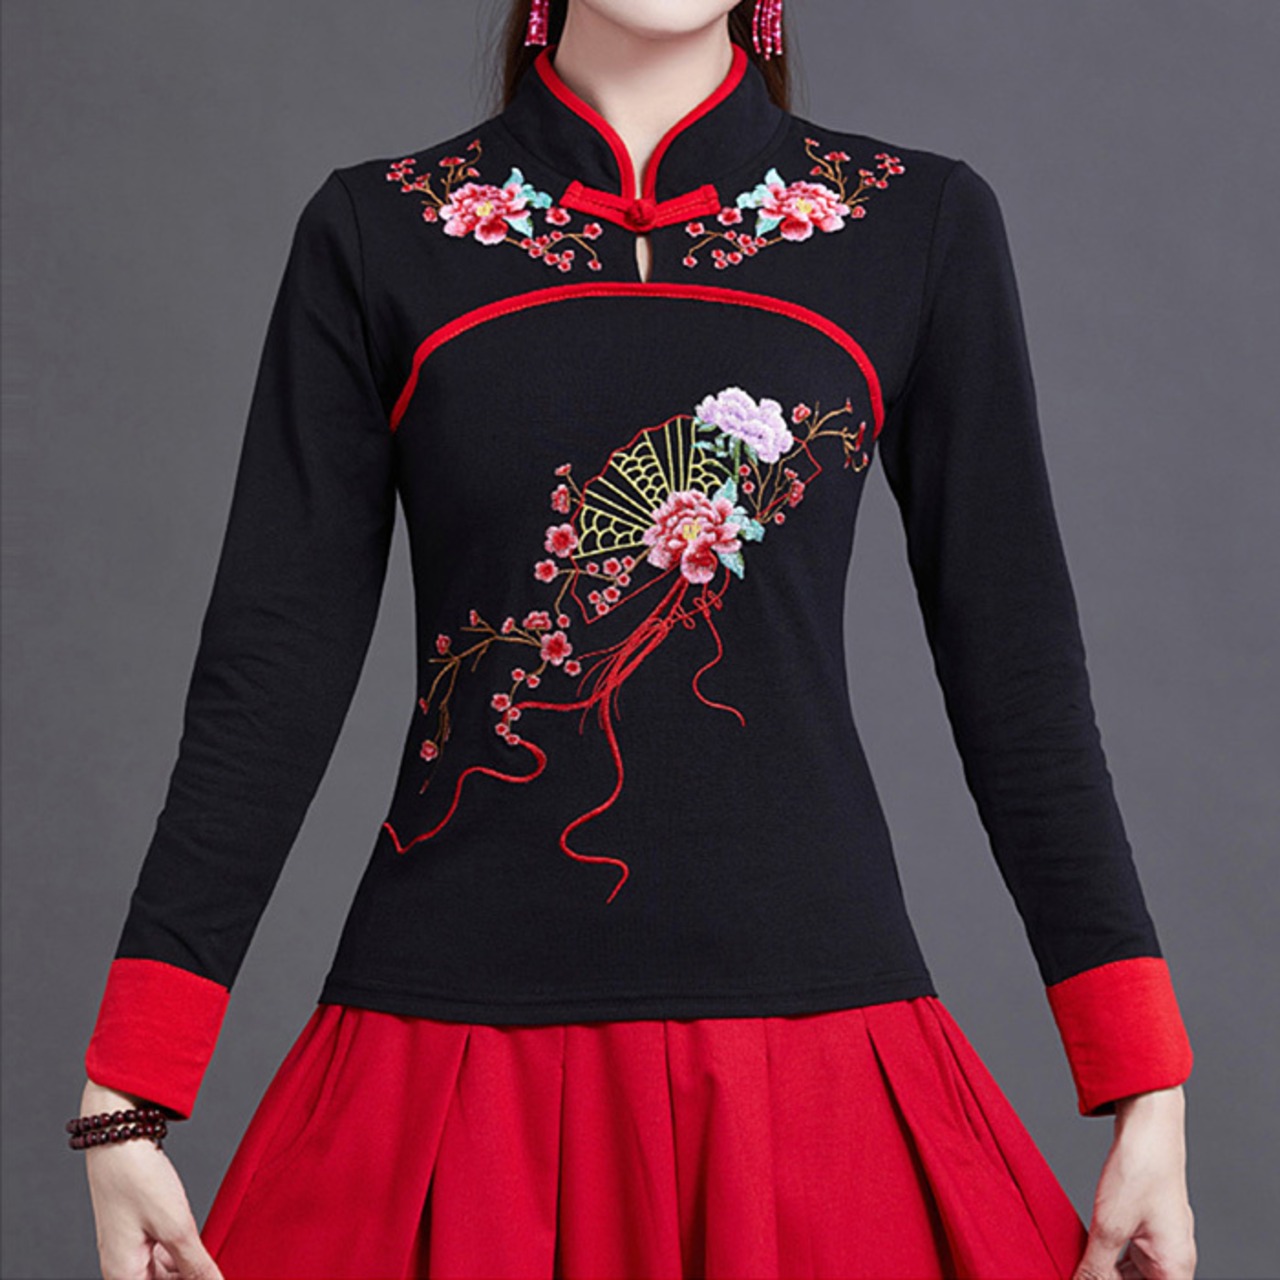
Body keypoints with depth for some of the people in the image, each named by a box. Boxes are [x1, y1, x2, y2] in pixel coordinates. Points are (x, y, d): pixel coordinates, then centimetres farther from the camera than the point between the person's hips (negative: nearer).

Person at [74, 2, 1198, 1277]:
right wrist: (126, 1100, -3)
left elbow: (1018, 669, 4)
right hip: (456, 1058, 0)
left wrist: (1147, 1094, 0)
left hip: (809, 1016, 1)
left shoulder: (922, 226, 4)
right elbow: (271, 672, 1)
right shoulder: (375, 235, 3)